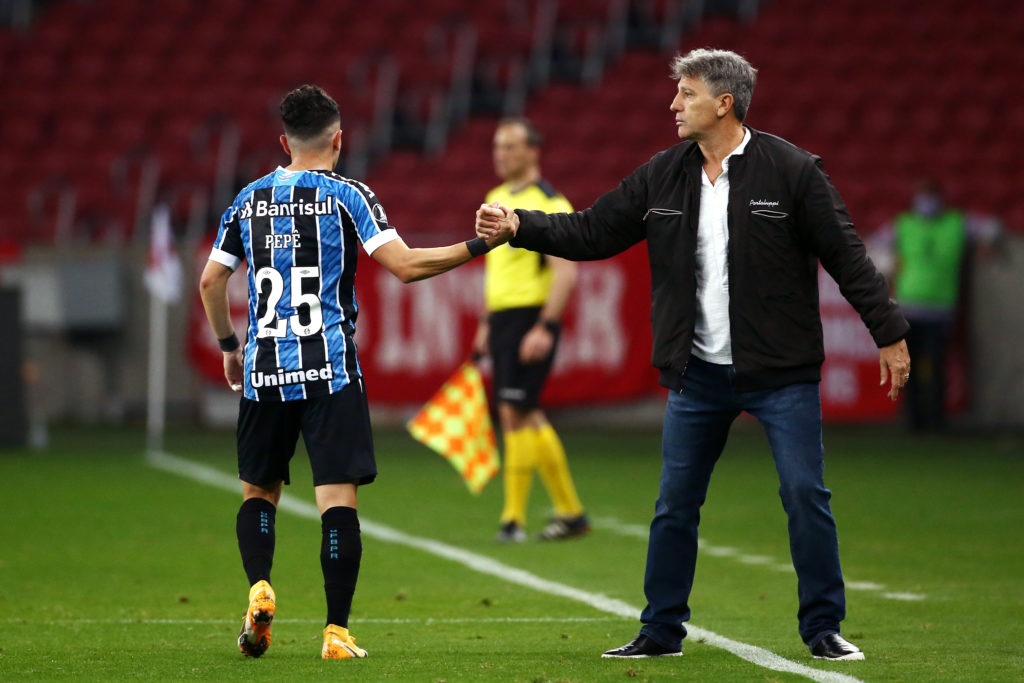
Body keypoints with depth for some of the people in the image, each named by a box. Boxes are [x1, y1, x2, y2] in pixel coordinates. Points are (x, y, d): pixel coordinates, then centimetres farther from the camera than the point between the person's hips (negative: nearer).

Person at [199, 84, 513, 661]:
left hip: (264, 370, 3)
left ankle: (260, 586, -8)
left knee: (259, 490, 17)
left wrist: (229, 345, 25)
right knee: (338, 496, -4)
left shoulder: (250, 200, 9)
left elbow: (211, 279, 11)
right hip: (330, 372, -3)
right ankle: (337, 631, -10)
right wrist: (479, 245, -2)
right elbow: (405, 266, -9)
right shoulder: (347, 196, -2)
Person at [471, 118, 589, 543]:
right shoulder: (495, 200, 15)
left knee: (515, 413, -11)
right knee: (527, 417, 10)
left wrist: (545, 328, -22)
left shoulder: (548, 204, -11)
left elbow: (565, 272, -16)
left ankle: (513, 518, -7)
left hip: (532, 317, -9)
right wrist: (485, 324, 21)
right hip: (502, 317, 9)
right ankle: (571, 512, 18)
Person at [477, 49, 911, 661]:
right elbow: (591, 232, 9)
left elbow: (847, 257, -7)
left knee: (805, 495, -5)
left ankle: (824, 629, 6)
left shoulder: (792, 171, -8)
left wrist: (890, 334, -7)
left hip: (780, 371, -4)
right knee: (675, 504, 7)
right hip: (698, 374, 4)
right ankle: (662, 631, 18)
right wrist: (518, 225, -3)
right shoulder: (663, 176, 5)